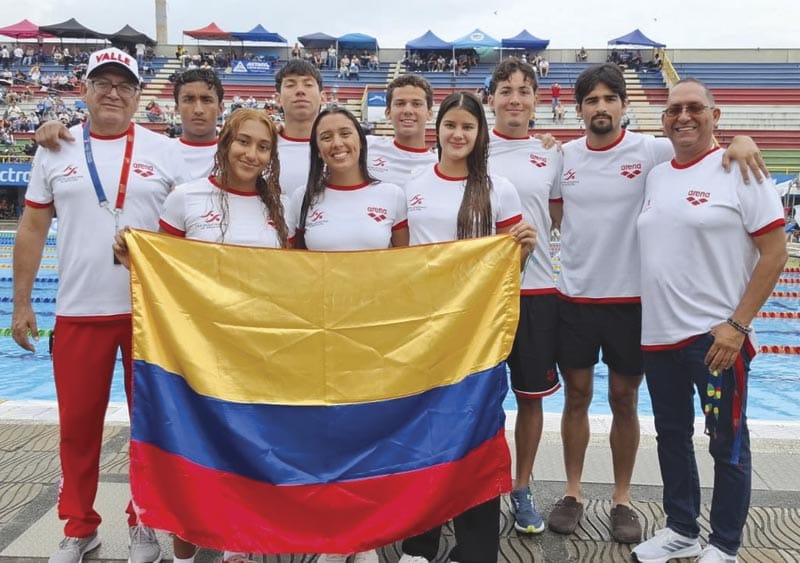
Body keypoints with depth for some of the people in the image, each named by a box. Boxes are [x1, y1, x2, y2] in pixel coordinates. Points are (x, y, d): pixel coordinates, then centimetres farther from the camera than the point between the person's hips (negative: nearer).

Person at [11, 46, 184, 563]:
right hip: (78, 312, 1)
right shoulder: (56, 151, 6)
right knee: (78, 424, 9)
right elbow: (33, 229, 9)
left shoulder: (164, 151, 1)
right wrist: (22, 303, 6)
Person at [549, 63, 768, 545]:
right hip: (575, 298, 2)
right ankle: (573, 493, 27)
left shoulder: (651, 151, -6)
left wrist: (740, 141, -22)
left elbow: (704, 145, -2)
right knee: (576, 397, 12)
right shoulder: (565, 156, 2)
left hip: (631, 300, -1)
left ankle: (623, 499, 27)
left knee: (624, 402, 11)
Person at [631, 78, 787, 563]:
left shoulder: (738, 170, -7)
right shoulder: (655, 175, 9)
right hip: (658, 335, 6)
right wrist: (651, 323, 9)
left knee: (728, 445, 7)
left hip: (717, 337, -6)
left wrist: (736, 325, -16)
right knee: (671, 436, 16)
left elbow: (775, 252, -10)